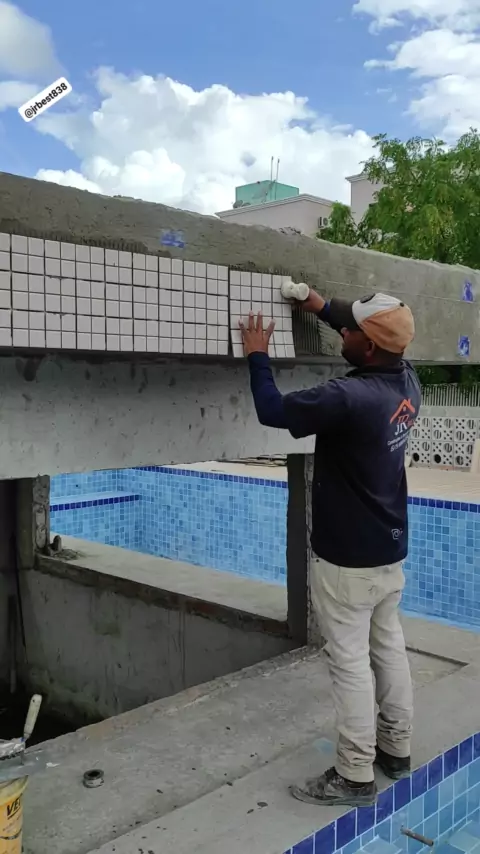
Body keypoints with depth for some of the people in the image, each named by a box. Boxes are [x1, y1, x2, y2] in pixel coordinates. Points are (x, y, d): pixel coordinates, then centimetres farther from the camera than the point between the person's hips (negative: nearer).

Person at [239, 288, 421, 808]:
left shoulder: (349, 398, -28)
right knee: (389, 647, 19)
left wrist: (257, 356, -3)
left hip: (348, 560, -8)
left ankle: (355, 777, 15)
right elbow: (386, 336, 19)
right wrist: (322, 307, 18)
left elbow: (272, 412, -18)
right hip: (391, 551, 9)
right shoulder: (407, 380, -2)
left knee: (350, 662, 3)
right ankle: (396, 749, 35)